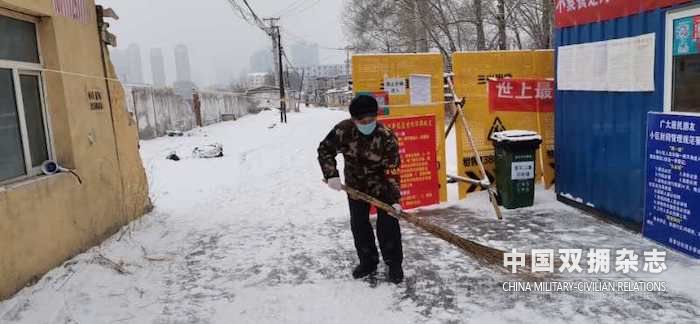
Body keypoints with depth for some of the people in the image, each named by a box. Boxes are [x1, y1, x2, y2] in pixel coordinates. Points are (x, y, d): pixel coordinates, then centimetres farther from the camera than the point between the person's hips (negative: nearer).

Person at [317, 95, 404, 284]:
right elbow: (325, 150, -6)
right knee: (358, 224, 8)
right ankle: (368, 261, 26)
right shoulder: (343, 130, -21)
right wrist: (331, 175, -17)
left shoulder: (387, 137, -27)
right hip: (356, 184, 3)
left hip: (382, 185, -3)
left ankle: (394, 263, 14)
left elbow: (393, 171, -23)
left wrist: (395, 199, -27)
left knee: (387, 224, -4)